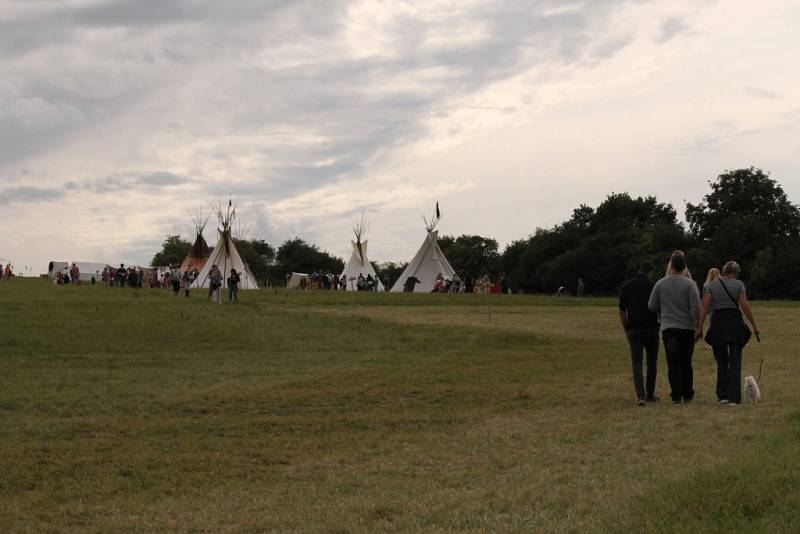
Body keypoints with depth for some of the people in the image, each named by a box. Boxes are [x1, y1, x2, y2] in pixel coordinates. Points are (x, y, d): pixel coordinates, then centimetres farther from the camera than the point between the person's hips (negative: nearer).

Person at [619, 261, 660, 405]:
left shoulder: (626, 286, 3)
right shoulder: (653, 286, -4)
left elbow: (622, 311, 3)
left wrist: (626, 330, 12)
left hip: (634, 330, 1)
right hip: (651, 329, -1)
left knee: (637, 364, -1)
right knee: (652, 363, 13)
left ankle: (641, 395, -18)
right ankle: (650, 395, 19)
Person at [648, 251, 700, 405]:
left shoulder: (660, 284, 2)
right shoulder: (689, 284, -5)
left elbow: (652, 305, 7)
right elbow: (696, 307, -10)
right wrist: (697, 325, 1)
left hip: (668, 328, 0)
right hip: (687, 328, 0)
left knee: (673, 363, -2)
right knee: (686, 363, 13)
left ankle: (677, 396, -9)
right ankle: (687, 394, 18)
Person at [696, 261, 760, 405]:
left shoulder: (711, 286, 5)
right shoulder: (738, 284, 1)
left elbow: (705, 307, -2)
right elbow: (745, 306, -6)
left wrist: (700, 328, 0)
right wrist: (755, 327, -1)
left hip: (718, 323, 2)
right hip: (735, 322, -2)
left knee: (722, 362, 14)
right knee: (735, 362, 2)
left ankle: (722, 395, 6)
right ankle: (734, 397, -6)